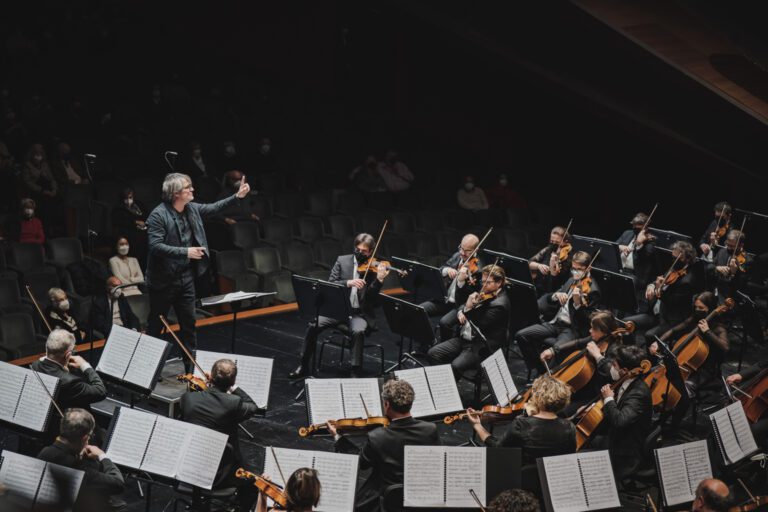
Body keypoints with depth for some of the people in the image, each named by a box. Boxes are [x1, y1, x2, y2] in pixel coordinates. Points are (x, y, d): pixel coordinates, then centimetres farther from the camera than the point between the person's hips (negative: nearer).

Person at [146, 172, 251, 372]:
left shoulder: (192, 209, 4)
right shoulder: (158, 215, -18)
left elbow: (214, 208, 18)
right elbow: (155, 246, -25)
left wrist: (237, 196, 9)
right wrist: (186, 252, -28)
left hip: (186, 278, 7)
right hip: (163, 280, -7)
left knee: (189, 323, 10)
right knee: (155, 326, 6)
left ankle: (191, 367, 18)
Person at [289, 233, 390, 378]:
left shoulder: (375, 268, -1)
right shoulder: (342, 260, 6)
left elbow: (372, 297, -8)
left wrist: (379, 279, -25)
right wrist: (348, 283, -20)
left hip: (360, 313, -2)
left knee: (358, 331, -34)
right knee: (314, 325, -18)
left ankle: (356, 371, -22)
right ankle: (304, 365, -2)